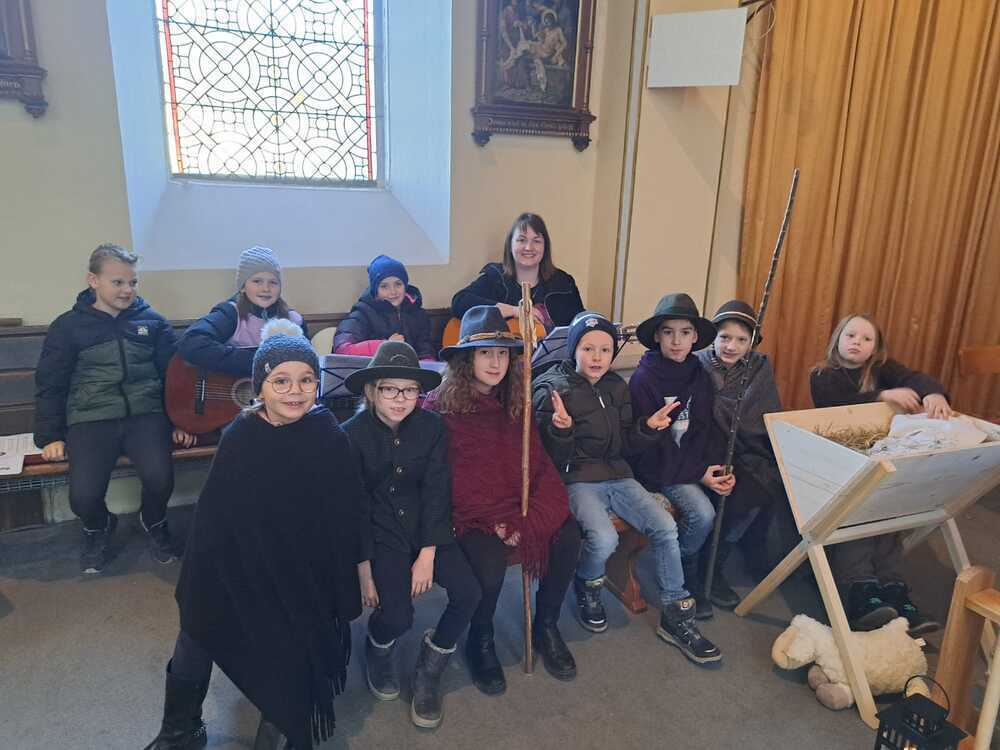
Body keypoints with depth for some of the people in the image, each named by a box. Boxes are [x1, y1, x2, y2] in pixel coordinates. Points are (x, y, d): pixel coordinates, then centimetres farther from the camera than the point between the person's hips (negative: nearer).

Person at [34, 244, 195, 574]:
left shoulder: (152, 321, 9)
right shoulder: (68, 326, 6)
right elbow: (50, 385, 9)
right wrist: (50, 436, 2)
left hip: (146, 414, 0)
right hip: (91, 419, 0)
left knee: (160, 478, -27)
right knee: (83, 496, -21)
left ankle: (154, 522, 11)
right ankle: (98, 527, 19)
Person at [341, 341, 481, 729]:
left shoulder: (432, 426, -6)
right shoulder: (352, 434, -12)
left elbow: (436, 492, -6)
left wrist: (428, 554, -13)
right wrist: (364, 569, -12)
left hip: (426, 526, 3)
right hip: (378, 531, -2)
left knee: (468, 593, -17)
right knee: (398, 615, -20)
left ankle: (429, 672, 11)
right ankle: (378, 650, 20)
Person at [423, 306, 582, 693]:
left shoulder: (516, 403, 8)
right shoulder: (441, 406, -7)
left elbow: (539, 463, 2)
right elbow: (451, 480, -9)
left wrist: (529, 520, -15)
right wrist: (495, 523, -16)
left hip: (518, 508, 5)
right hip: (469, 514, -4)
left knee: (568, 536, -19)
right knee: (490, 561, -31)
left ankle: (546, 626, 7)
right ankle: (480, 642, 3)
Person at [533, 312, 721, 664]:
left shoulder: (617, 387, 9)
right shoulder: (553, 390, -8)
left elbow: (626, 446, 13)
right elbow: (552, 457, -10)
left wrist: (649, 428, -6)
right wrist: (560, 429, -30)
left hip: (617, 476, 5)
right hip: (577, 480, -5)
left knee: (666, 527, -15)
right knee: (604, 539, -30)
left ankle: (676, 616, 2)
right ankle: (587, 587, 6)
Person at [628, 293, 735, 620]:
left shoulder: (699, 375, 6)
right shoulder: (644, 379, -11)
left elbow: (708, 430, 8)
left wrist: (720, 468, -10)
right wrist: (698, 473, -17)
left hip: (700, 463, 6)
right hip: (660, 469, -5)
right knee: (703, 514, -25)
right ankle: (683, 579, 3)